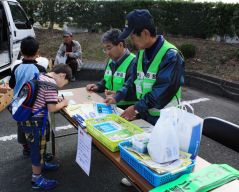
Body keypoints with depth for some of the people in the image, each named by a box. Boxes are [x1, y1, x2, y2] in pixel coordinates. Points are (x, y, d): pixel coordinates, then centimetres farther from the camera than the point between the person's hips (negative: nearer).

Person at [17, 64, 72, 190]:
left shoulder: (40, 77, 9)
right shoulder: (51, 83, -19)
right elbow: (52, 108, -20)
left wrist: (55, 99, 10)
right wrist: (63, 103, -2)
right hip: (34, 121, -9)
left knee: (39, 144, 27)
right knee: (37, 147, 6)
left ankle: (40, 164, 48)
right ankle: (36, 180, 21)